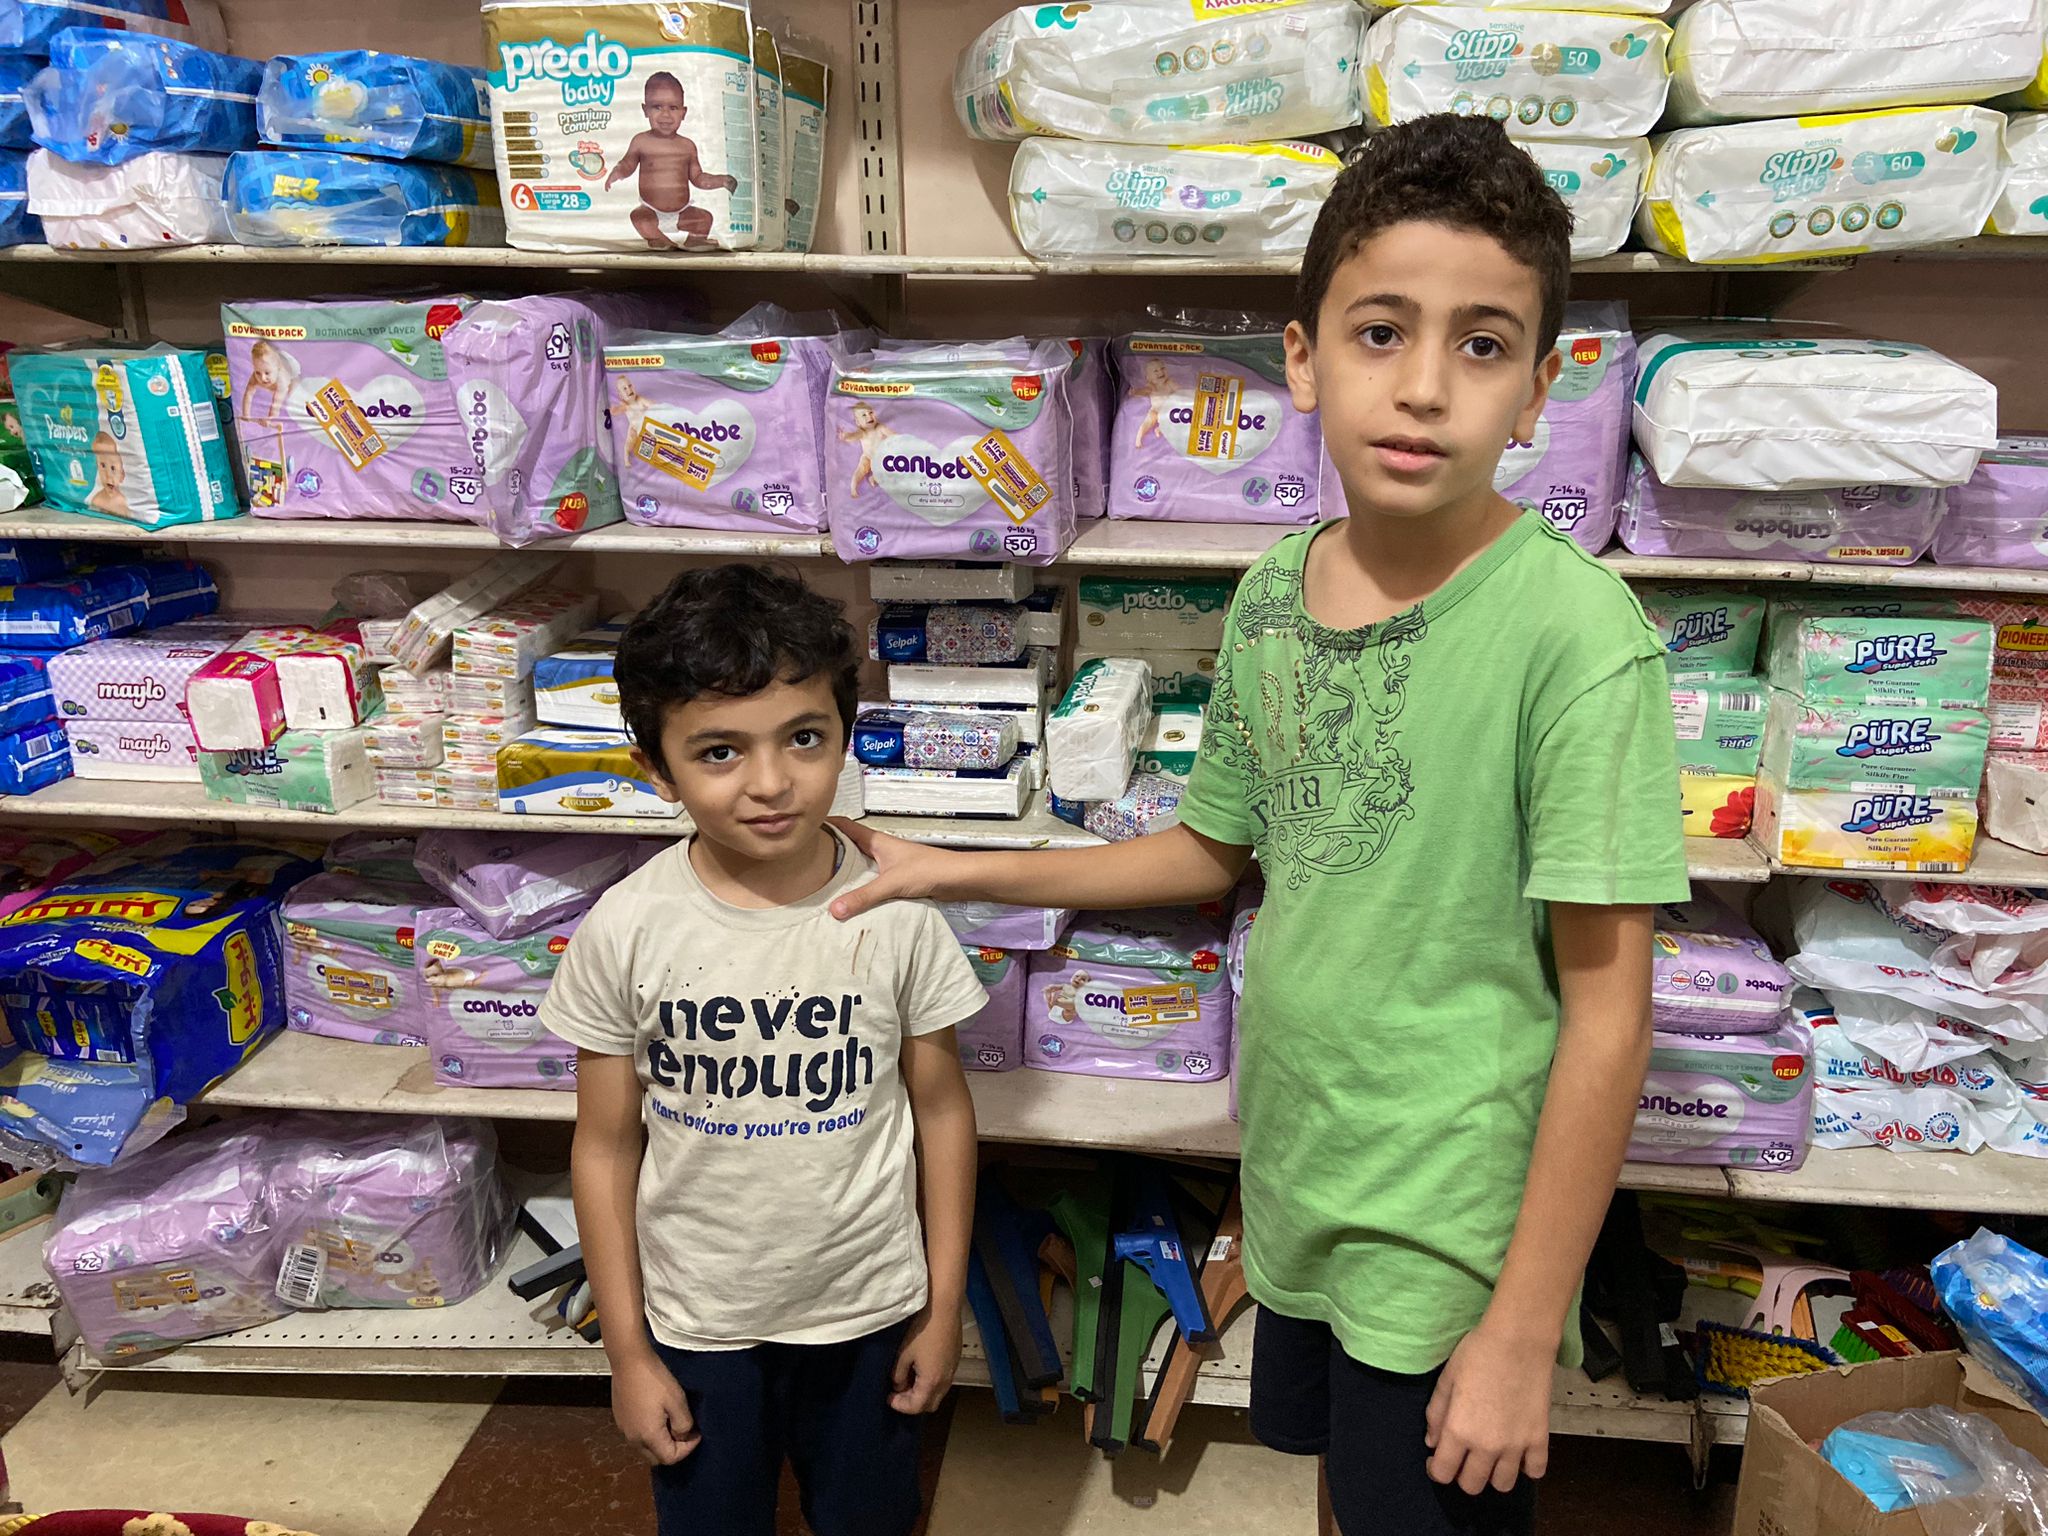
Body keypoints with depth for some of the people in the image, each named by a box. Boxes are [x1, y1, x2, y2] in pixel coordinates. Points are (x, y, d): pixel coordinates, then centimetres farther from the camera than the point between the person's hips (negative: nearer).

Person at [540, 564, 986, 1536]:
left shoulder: (896, 912, -16)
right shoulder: (628, 930, -17)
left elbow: (940, 1108, -5)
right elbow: (607, 1145, -7)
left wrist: (944, 1307, 1)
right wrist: (626, 1351, -2)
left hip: (869, 1309, 0)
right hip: (698, 1319, 0)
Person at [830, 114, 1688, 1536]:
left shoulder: (1575, 630, -22)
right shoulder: (1271, 595, -4)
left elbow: (1607, 1011, -18)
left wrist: (1523, 1334, -15)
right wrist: (956, 874, 10)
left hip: (1453, 1242, -5)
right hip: (1295, 1190, 6)